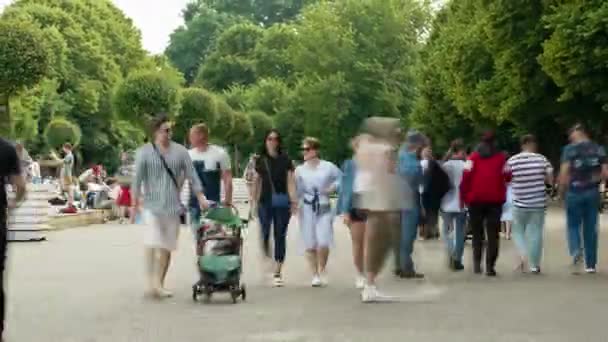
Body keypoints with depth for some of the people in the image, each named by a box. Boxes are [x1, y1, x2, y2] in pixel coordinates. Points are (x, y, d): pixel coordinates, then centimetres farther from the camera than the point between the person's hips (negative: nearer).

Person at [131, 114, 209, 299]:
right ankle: (151, 283, -12)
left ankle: (160, 284, 16)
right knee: (153, 244, -15)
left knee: (166, 247, 6)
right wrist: (134, 204, -6)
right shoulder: (144, 152, -1)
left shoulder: (180, 151, 6)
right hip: (152, 205, -3)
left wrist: (201, 197, 1)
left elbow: (192, 175, 7)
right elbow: (137, 179, -2)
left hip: (173, 206, 3)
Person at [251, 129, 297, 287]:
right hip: (265, 201, 1)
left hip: (282, 201, -1)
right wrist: (254, 201, 9)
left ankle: (277, 272, 7)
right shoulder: (261, 160, 8)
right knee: (264, 233, -5)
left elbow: (290, 181, 0)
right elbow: (256, 182, 12)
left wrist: (293, 201, -8)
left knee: (280, 235, 1)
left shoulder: (285, 160, 3)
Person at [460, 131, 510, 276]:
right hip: (495, 200, -1)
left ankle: (477, 263, 5)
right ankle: (490, 266, -8)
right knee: (493, 234, 3)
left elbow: (466, 177, -7)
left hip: (476, 200, 1)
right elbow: (507, 177, -1)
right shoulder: (501, 158, 2)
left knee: (477, 233, 14)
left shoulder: (473, 157, 1)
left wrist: (464, 197, 0)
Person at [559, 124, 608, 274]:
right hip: (593, 192, 3)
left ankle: (576, 251, -19)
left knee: (573, 225, 9)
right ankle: (591, 264, 12)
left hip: (574, 192, -3)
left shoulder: (569, 149, -6)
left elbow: (564, 172, -13)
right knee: (591, 228, 10)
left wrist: (562, 189, 0)